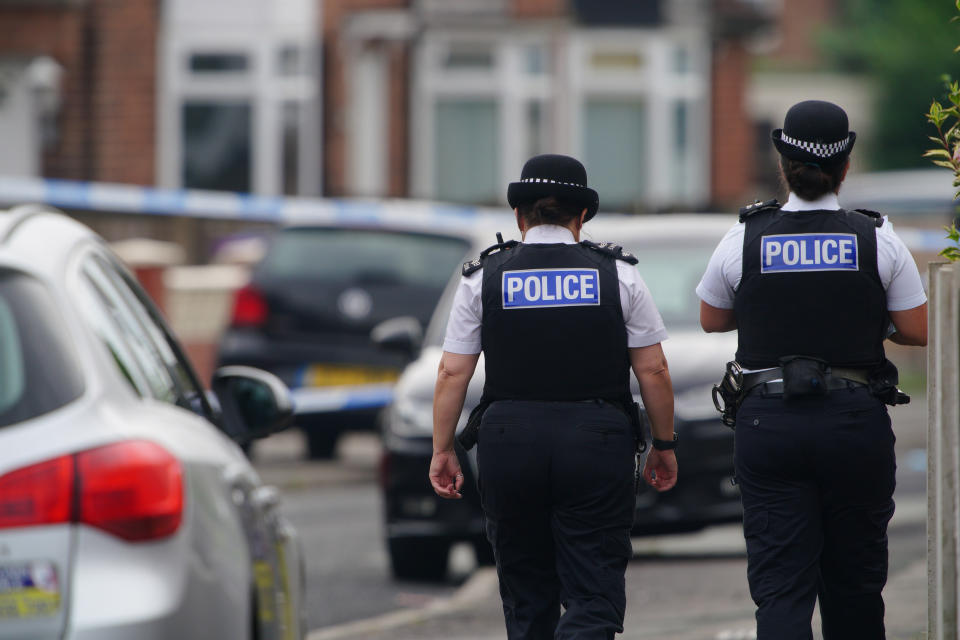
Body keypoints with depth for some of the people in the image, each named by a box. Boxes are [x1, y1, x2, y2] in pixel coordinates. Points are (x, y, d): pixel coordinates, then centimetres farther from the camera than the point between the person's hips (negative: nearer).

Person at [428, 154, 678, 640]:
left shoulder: (484, 278, 4)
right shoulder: (617, 274, 3)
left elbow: (452, 373, 1)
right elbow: (653, 370, 2)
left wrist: (443, 450, 8)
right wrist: (664, 445, 12)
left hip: (509, 441, 1)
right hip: (597, 443, -1)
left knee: (527, 598, 13)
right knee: (593, 597, -2)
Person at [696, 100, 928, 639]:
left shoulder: (745, 240, -2)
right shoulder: (878, 240, -3)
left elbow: (712, 320, 13)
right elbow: (917, 331, 0)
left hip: (769, 423, 0)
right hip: (857, 422, 0)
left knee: (780, 580, -2)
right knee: (855, 581, 14)